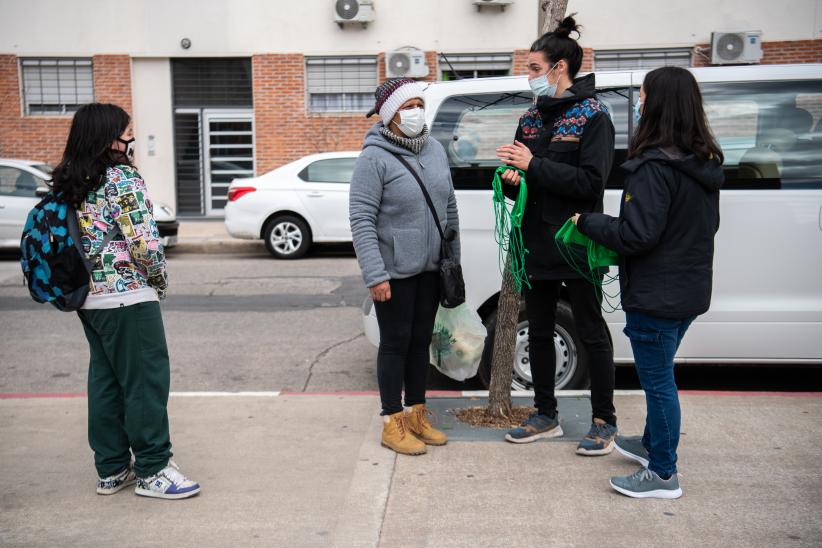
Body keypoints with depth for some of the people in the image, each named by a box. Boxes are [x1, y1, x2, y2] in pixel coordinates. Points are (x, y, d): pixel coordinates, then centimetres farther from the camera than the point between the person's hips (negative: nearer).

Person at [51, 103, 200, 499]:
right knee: (146, 381, 1)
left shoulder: (68, 183, 10)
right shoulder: (122, 178, -15)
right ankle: (152, 471, 10)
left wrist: (88, 281, 17)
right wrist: (159, 280, -4)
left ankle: (111, 469, 24)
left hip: (88, 297, 8)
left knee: (105, 381, 15)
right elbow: (145, 244, -20)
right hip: (127, 297, -8)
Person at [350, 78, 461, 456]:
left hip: (431, 269, 7)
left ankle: (417, 415, 29)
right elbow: (361, 220, -16)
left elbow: (449, 207, 15)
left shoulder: (435, 150, 7)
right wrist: (375, 275, -21)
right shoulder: (375, 158, -13)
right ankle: (393, 424, 15)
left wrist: (454, 258, 14)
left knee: (421, 340, 15)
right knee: (396, 343, 2)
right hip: (395, 272, -6)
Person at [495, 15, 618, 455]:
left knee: (591, 334, 4)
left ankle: (604, 422, 18)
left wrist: (534, 165, -20)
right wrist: (512, 180, -9)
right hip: (536, 245, 7)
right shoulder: (531, 118, 10)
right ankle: (546, 416, 28)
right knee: (538, 333, 13)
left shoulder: (592, 117, -8)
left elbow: (590, 182, -19)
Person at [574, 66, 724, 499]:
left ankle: (663, 475, 16)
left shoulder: (655, 166, -23)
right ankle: (654, 443, 42)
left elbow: (636, 235, -25)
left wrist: (586, 222, -10)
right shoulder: (705, 162, 7)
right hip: (690, 289, 9)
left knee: (657, 379, 3)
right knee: (659, 373, 24)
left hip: (655, 296, -9)